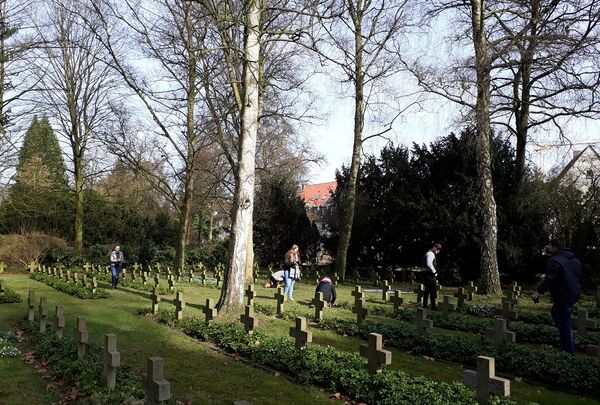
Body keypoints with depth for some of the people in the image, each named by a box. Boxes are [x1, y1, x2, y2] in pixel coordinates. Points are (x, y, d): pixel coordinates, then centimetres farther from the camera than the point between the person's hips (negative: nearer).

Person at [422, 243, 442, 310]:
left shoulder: (428, 253, 20)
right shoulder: (430, 254, -13)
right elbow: (429, 264, -25)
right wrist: (434, 272, -16)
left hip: (426, 274, 11)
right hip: (429, 274, -11)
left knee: (427, 290, 15)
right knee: (433, 290, -8)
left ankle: (424, 305, 19)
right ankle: (433, 306, -8)